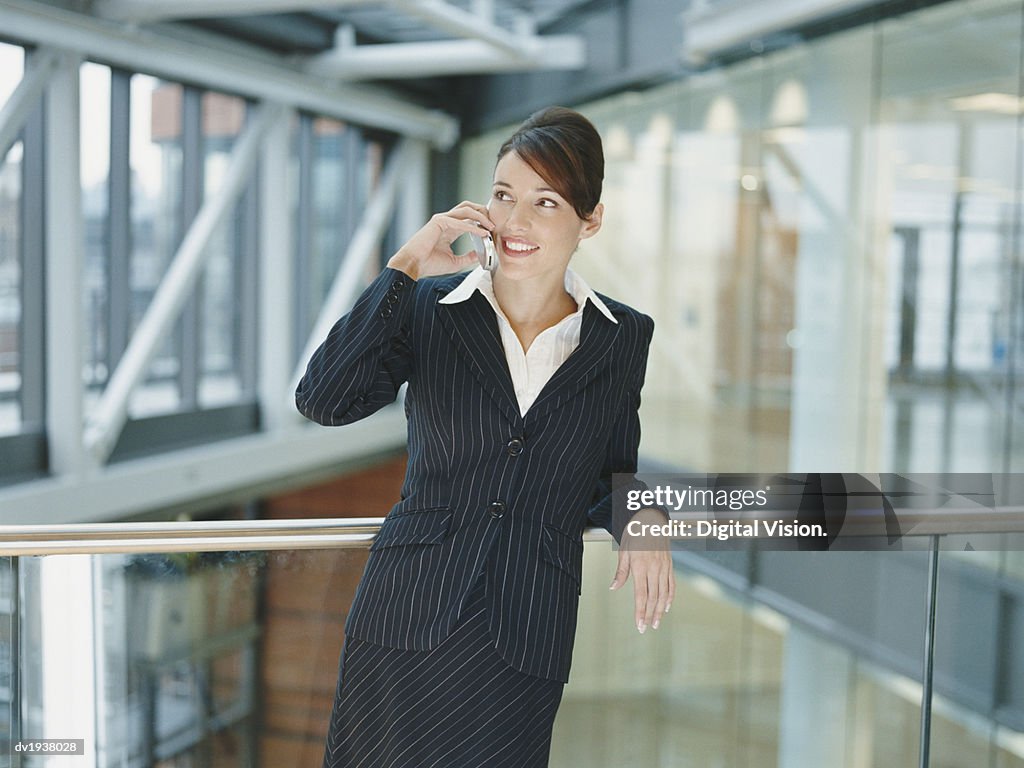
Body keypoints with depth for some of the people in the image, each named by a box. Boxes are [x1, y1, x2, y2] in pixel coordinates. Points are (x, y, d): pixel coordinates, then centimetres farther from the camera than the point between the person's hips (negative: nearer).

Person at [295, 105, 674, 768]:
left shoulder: (624, 337, 2)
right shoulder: (427, 308, -1)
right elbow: (323, 402, -16)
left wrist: (640, 517, -9)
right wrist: (404, 268, -15)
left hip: (527, 639, 1)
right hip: (410, 614, 0)